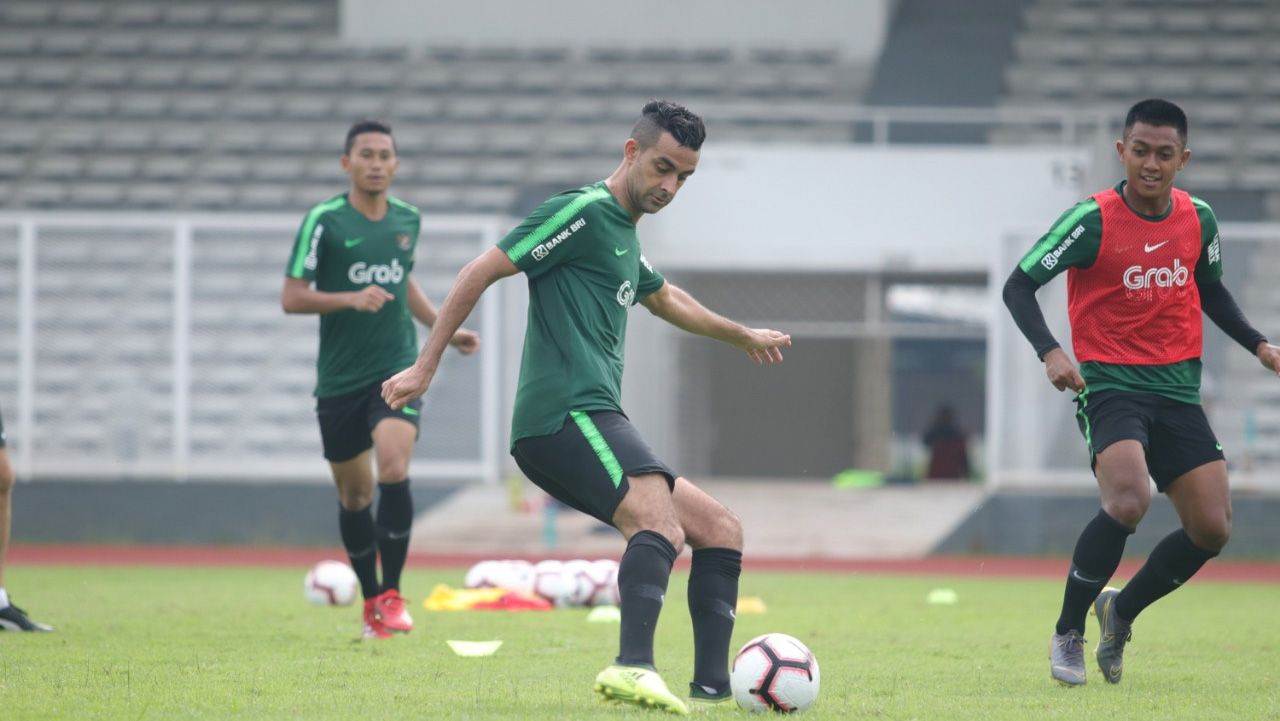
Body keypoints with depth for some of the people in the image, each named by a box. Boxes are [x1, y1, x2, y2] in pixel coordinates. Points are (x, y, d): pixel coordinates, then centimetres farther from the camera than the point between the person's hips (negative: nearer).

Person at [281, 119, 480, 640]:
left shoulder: (407, 219, 7)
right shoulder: (324, 221, -7)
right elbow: (291, 298, -9)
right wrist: (351, 299, -22)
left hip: (397, 367, 1)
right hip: (340, 377, -1)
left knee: (394, 467, -21)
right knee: (354, 493, 7)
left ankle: (392, 593, -13)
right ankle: (371, 600, 26)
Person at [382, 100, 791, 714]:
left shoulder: (624, 236, 26)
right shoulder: (584, 213, -4)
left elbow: (664, 298, 49)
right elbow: (480, 273, -6)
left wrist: (742, 336, 63)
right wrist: (425, 368, -9)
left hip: (589, 424, 10)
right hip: (567, 414, -10)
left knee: (721, 530, 11)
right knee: (662, 527, -32)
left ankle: (712, 687, 3)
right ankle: (633, 668, -52)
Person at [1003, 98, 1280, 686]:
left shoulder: (1198, 219, 3)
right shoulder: (1093, 221, -12)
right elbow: (1018, 286, -9)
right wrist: (1050, 351, -23)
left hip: (1178, 390, 5)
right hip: (1110, 385, -5)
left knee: (1212, 528, -2)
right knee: (1128, 501, -29)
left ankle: (1120, 613, 22)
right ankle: (1068, 632, -10)